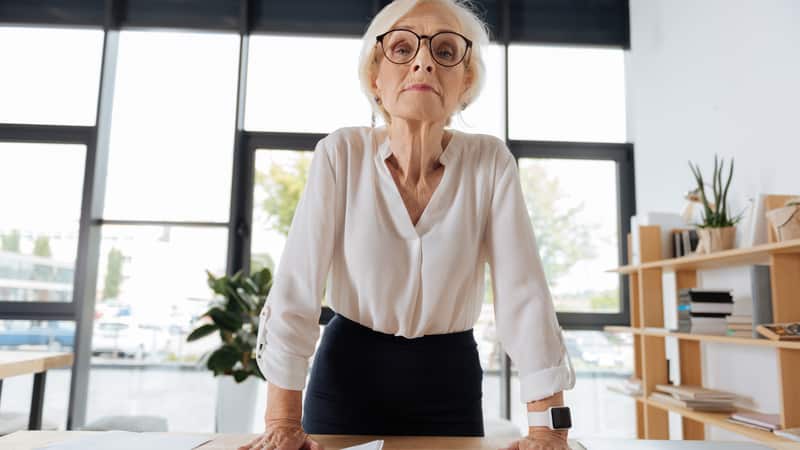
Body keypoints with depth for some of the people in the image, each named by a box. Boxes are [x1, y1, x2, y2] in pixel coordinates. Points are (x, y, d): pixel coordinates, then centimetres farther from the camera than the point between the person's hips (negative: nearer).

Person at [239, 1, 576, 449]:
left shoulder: (490, 161, -11)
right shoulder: (341, 154, -13)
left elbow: (524, 293, -15)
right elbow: (296, 288, -15)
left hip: (450, 379, 1)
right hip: (348, 372, 0)